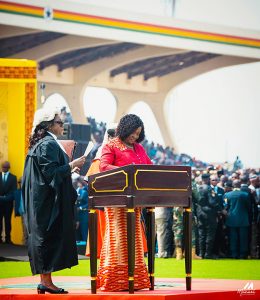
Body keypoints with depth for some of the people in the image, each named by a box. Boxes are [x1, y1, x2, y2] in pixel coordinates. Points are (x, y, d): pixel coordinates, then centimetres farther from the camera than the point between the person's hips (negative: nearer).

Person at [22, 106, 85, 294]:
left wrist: (69, 169, 20)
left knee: (43, 239, 9)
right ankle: (46, 281, -6)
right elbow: (50, 172, -22)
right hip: (49, 200, -10)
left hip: (42, 201, 10)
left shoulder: (39, 144, 16)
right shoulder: (49, 145, -14)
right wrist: (72, 165, -14)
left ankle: (45, 280, 12)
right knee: (50, 237, -7)